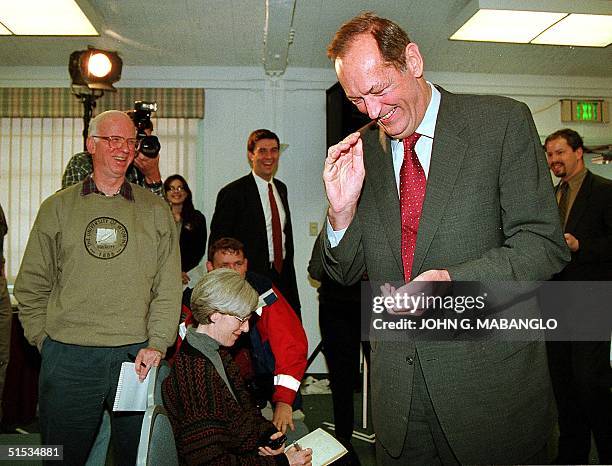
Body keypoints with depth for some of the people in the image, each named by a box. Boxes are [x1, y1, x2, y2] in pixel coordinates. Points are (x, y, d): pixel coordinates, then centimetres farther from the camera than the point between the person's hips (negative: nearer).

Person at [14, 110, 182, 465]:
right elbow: (32, 284, 8)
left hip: (137, 357, 0)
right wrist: (44, 339, 0)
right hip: (68, 358, 0)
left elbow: (169, 287, 0)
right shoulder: (58, 208, 7)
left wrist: (157, 343, -9)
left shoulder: (156, 210, 6)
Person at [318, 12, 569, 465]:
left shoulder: (502, 121, -5)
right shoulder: (361, 152, 5)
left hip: (493, 380, -2)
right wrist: (343, 209, -12)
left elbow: (543, 244, -9)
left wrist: (454, 281, -25)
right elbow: (345, 272, 8)